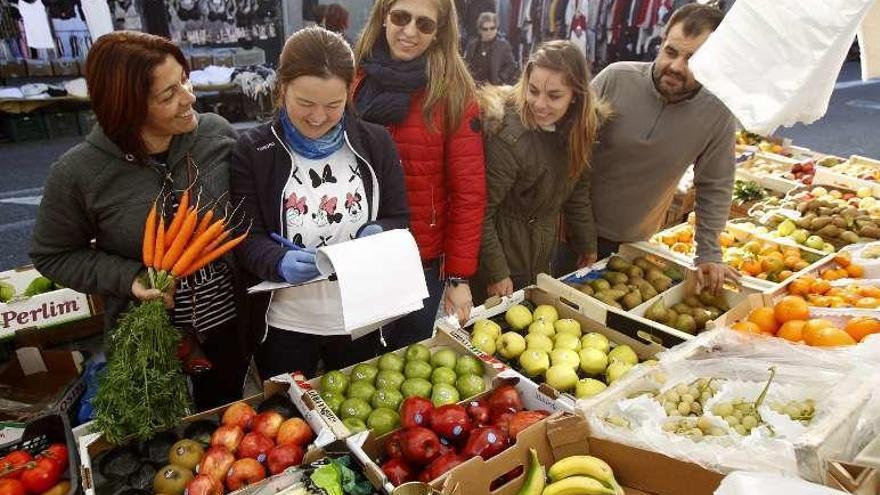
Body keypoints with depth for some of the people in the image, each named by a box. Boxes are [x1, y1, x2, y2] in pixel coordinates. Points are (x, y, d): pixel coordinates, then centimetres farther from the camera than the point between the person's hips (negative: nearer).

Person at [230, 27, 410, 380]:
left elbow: (400, 220, 1)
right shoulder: (253, 151, -8)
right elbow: (245, 239, -9)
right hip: (286, 324, -1)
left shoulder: (375, 143, -3)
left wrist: (378, 234, -21)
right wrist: (279, 261, -30)